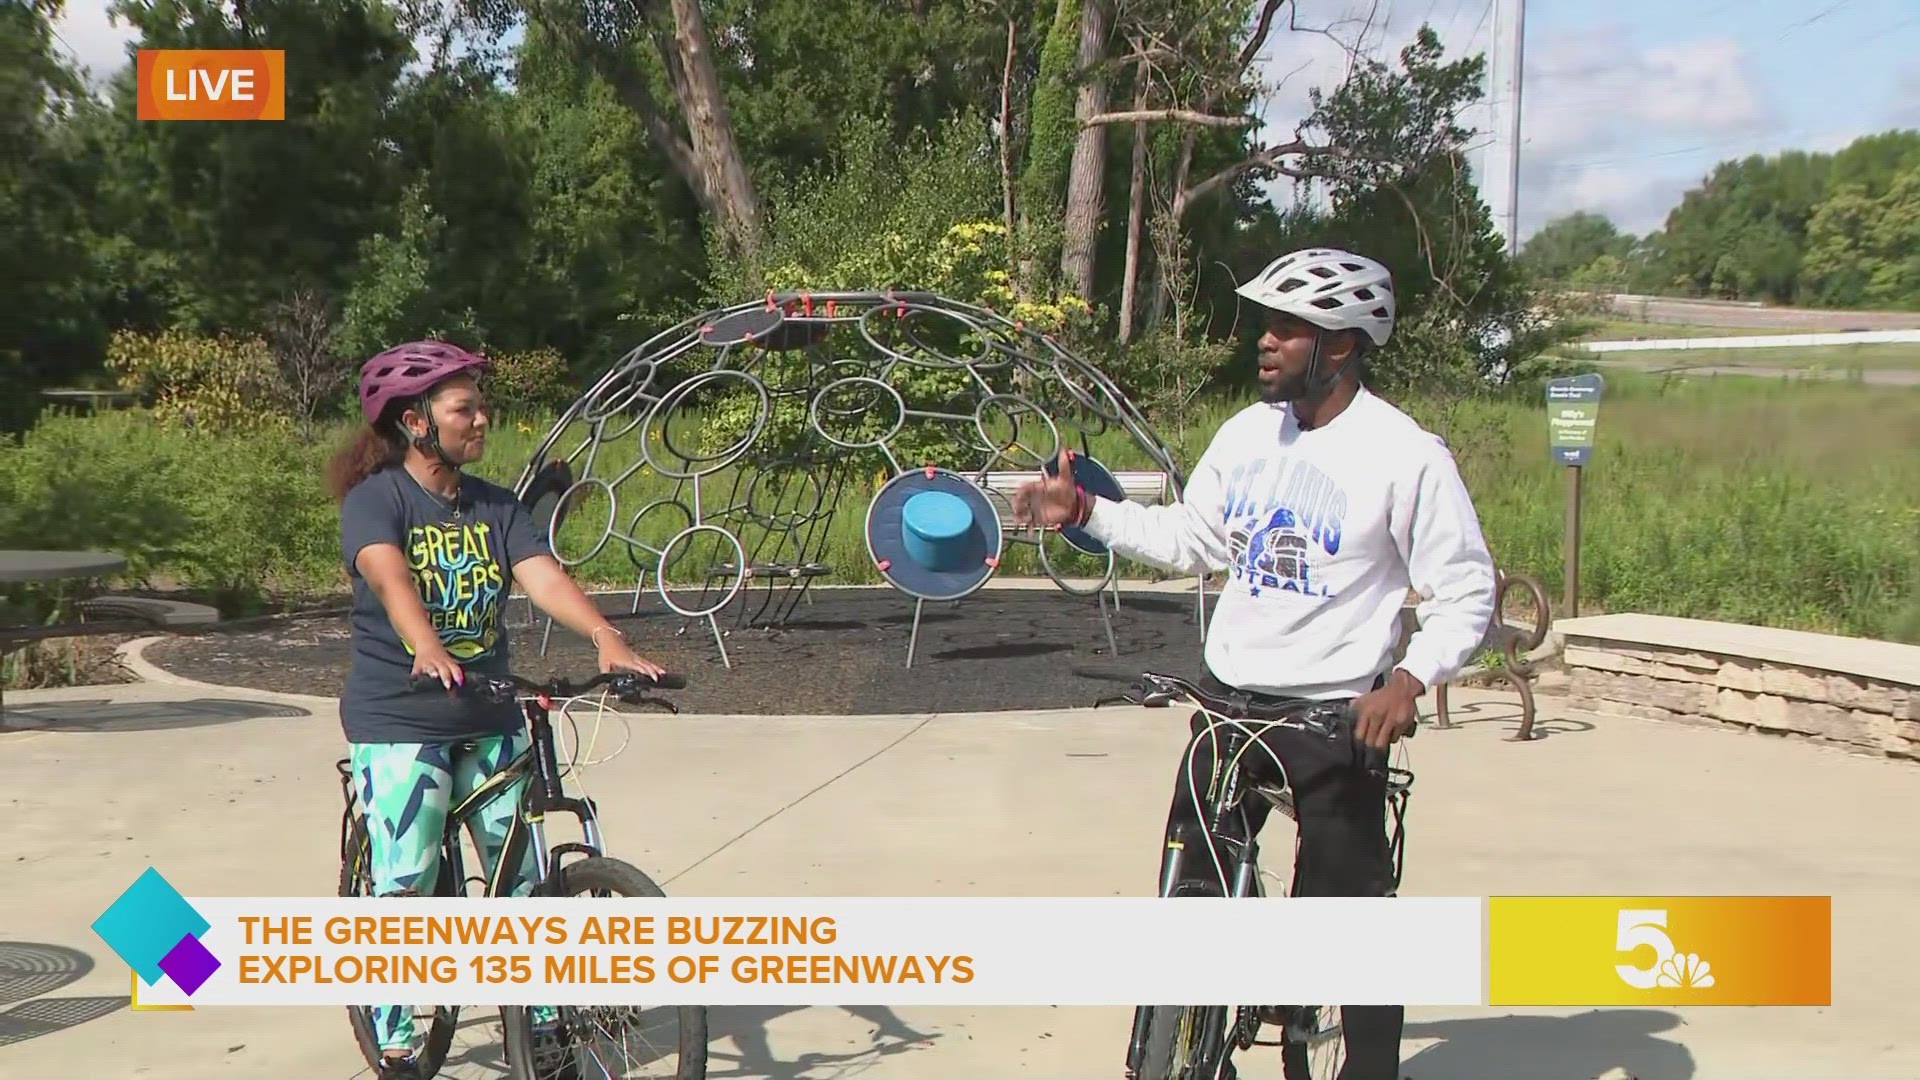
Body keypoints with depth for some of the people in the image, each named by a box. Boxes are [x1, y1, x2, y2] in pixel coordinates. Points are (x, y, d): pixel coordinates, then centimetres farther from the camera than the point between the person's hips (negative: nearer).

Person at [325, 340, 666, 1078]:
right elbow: (389, 576, -29)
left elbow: (544, 577, -10)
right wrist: (427, 649, -49)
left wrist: (606, 638, -28)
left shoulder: (495, 507, 5)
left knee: (522, 874, 7)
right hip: (397, 720, -5)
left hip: (489, 718, 5)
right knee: (406, 885, -6)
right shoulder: (375, 500, -10)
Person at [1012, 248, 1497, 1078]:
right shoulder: (1246, 433, 5)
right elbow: (1191, 539, 14)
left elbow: (1466, 590, -11)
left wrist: (1412, 678, -26)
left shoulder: (1404, 454, -13)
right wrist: (1084, 510, 5)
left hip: (1338, 715, -5)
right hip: (1229, 699, 6)